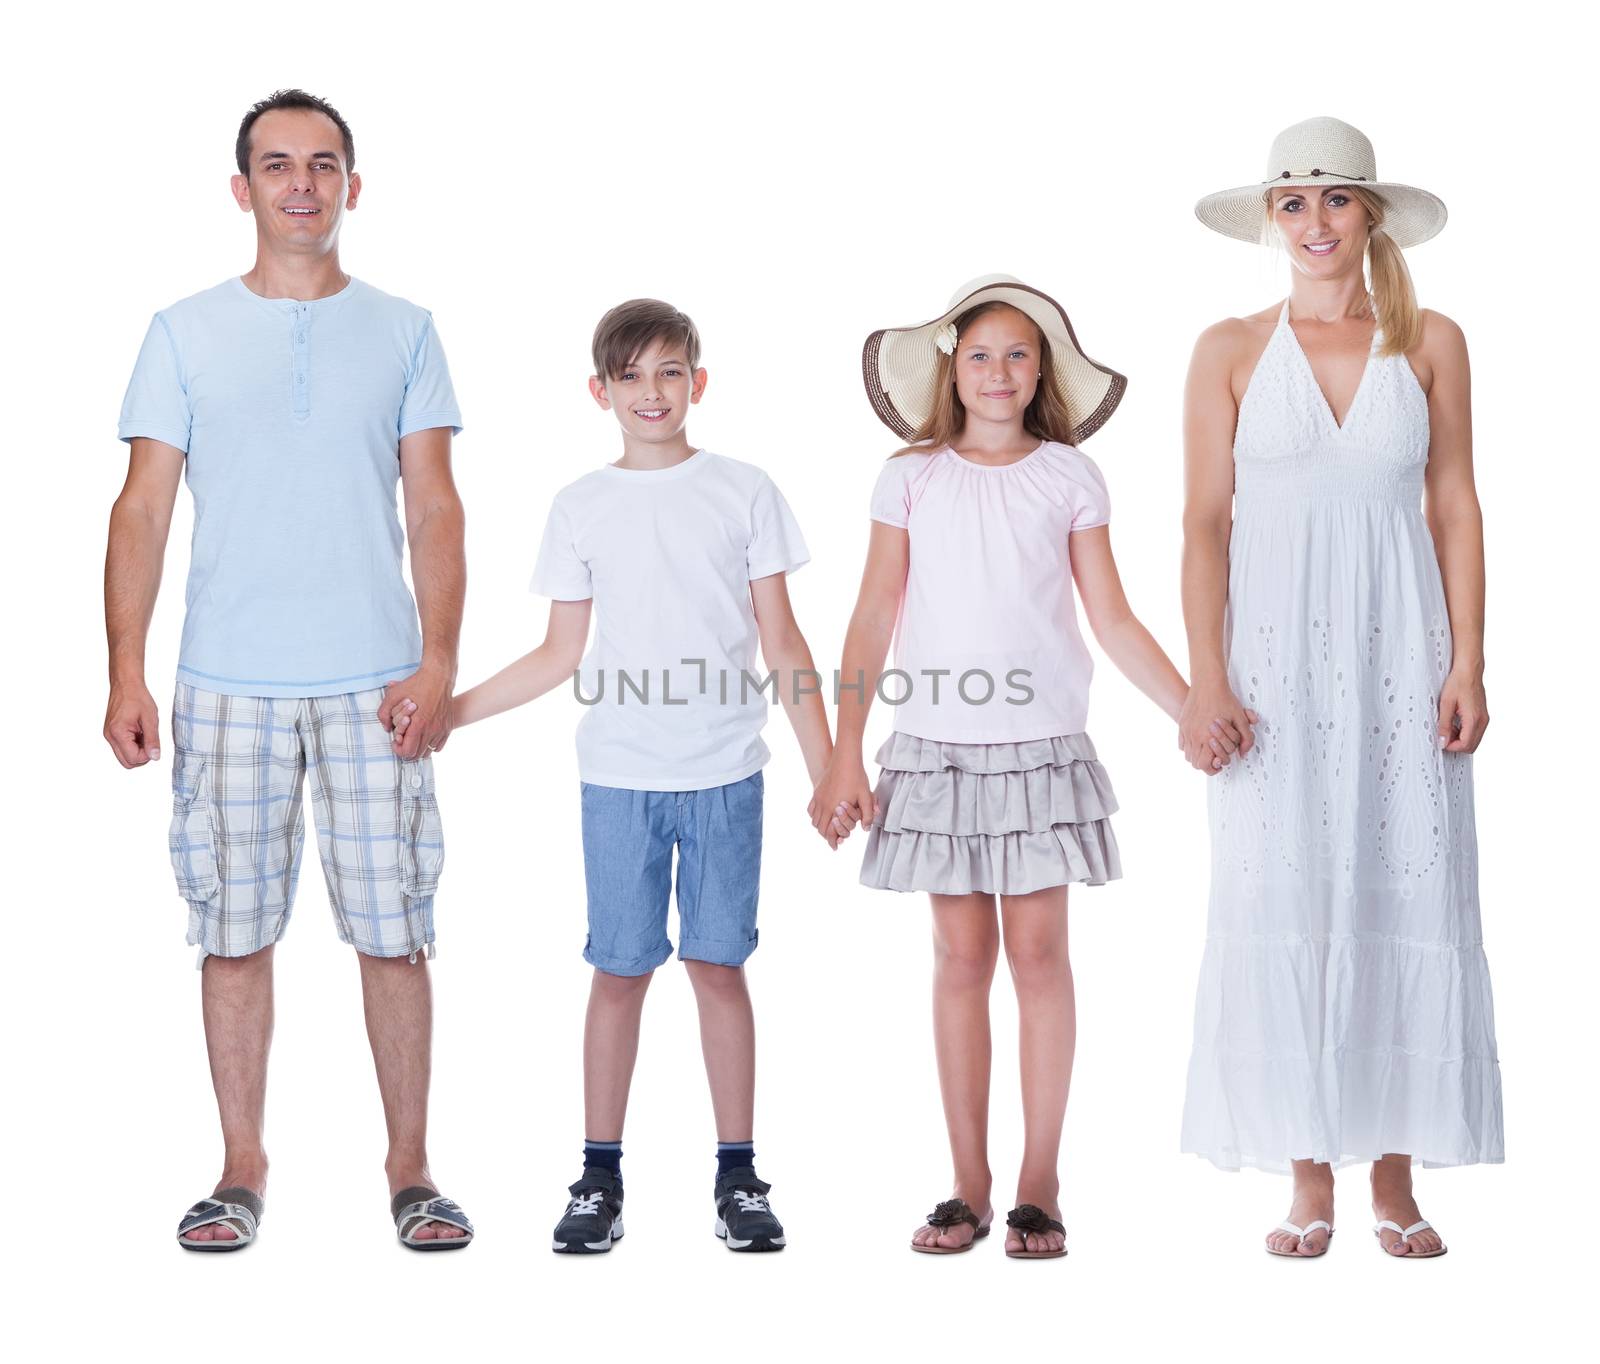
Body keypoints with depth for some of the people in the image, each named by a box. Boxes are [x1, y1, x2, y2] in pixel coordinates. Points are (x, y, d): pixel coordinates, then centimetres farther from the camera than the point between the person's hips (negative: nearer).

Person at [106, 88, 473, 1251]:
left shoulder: (402, 332, 9)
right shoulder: (185, 334, 8)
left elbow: (435, 511, 5)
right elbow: (143, 512, 5)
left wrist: (439, 662, -7)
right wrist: (125, 674, -4)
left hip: (373, 681, 0)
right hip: (228, 682, 0)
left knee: (393, 928, 0)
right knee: (235, 928, 4)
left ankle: (411, 1168, 12)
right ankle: (242, 1171, 15)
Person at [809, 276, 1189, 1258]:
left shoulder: (1070, 477, 4)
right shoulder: (913, 478, 5)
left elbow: (1115, 622, 5)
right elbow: (875, 619, 5)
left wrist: (1195, 712, -3)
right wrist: (845, 754, 0)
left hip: (1042, 743, -1)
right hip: (938, 744, 1)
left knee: (1038, 951, -1)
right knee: (963, 954, 3)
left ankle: (1040, 1186, 7)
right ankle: (969, 1186, 11)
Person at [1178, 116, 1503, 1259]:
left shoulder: (1431, 344, 8)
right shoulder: (1232, 351, 5)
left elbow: (1455, 507, 7)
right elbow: (1206, 521, 2)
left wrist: (1468, 664, -1)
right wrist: (1207, 683, -6)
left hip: (1399, 653, 1)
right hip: (1277, 653, 0)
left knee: (1407, 899, -1)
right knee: (1282, 904, -2)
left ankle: (1397, 1183, 9)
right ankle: (1310, 1185, 7)